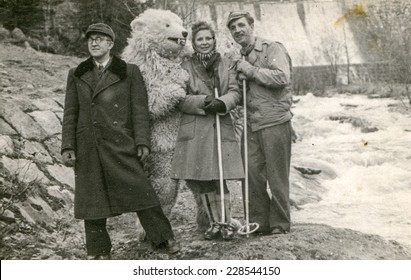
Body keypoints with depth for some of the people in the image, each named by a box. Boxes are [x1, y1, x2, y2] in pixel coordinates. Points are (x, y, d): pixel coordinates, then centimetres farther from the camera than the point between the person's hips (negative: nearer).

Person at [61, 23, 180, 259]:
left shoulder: (130, 72, 6)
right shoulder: (76, 75, 15)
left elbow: (140, 110, 1)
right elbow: (70, 113, 13)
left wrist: (142, 142, -7)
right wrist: (67, 146, 4)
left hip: (120, 145, -3)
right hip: (87, 149, 3)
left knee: (138, 190, -6)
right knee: (91, 198, 5)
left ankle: (164, 238, 8)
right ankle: (98, 252, 17)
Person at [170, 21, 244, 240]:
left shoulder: (226, 65, 12)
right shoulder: (185, 67, 7)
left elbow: (235, 92, 4)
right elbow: (182, 100, 0)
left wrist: (222, 102, -17)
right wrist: (204, 102, -16)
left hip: (222, 128, 0)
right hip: (195, 130, 0)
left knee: (220, 178, -6)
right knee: (201, 180, 5)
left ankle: (227, 223, 8)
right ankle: (214, 223, 19)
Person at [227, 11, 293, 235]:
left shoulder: (273, 49, -3)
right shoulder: (241, 58, 19)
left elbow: (282, 77, -19)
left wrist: (250, 70, -13)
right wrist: (240, 78, 4)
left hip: (275, 123, -7)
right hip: (252, 124, 7)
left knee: (277, 177, 0)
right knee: (250, 173, 4)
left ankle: (280, 224, 12)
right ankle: (259, 222, 16)